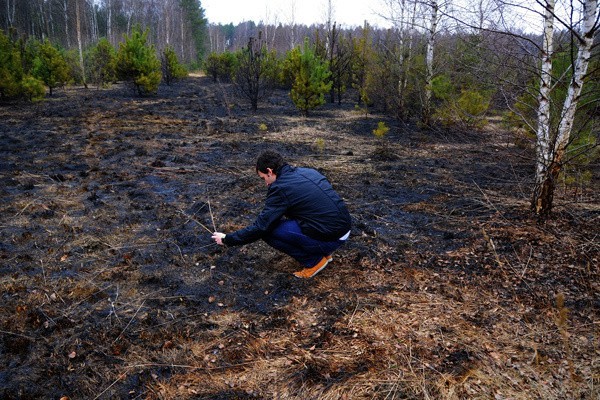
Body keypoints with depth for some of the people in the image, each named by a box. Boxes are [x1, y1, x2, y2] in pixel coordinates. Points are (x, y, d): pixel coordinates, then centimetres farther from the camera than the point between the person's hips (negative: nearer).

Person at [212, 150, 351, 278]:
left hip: (329, 239, -8)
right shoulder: (307, 171, 11)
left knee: (268, 231, -4)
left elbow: (260, 228, -9)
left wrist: (227, 239, 4)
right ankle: (323, 252, 19)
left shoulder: (281, 188, -12)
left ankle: (314, 261, 4)